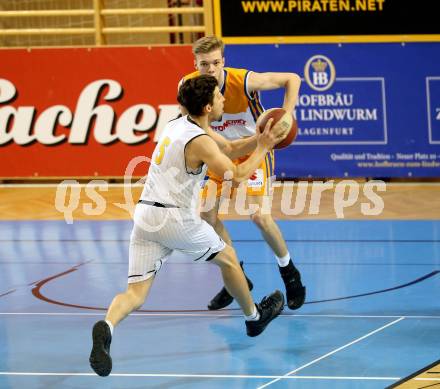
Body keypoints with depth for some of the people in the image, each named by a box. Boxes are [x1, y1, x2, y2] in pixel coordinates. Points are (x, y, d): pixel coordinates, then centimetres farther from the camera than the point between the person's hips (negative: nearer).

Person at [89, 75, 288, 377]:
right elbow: (237, 176, -13)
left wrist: (261, 137, 13)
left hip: (145, 215, 7)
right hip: (176, 218, -7)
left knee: (136, 292, -3)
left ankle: (107, 328, -33)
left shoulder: (181, 126, 16)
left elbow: (230, 149, 25)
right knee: (228, 258, 21)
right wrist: (262, 148, -1)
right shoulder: (199, 142, -12)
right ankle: (255, 317, 39)